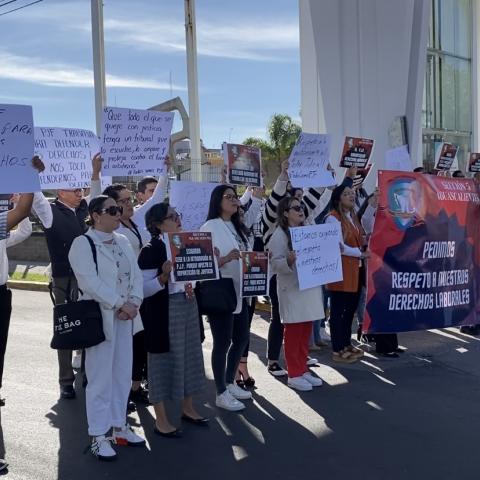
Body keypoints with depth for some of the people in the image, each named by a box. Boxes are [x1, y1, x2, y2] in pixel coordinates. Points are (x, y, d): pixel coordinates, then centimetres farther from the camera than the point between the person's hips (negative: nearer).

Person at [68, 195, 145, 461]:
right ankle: (98, 436, 8)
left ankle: (119, 426, 26)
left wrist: (134, 302, -9)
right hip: (100, 318, -7)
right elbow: (90, 282, -17)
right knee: (101, 377, -2)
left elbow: (136, 274, 8)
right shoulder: (83, 243, -8)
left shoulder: (122, 242, 13)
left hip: (125, 317, 7)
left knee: (123, 375, 12)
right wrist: (120, 304, -17)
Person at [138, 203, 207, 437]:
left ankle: (188, 408, 31)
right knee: (164, 358, 1)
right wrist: (164, 276, -31)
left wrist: (192, 285, 4)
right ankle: (161, 420, 13)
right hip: (164, 310, -8)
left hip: (188, 306, 8)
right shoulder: (151, 249, -13)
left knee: (189, 354, 14)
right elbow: (144, 288, -17)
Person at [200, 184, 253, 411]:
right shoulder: (210, 227, -10)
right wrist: (225, 259, -30)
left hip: (239, 292, 8)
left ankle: (230, 383, 31)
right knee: (222, 342, 0)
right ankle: (221, 394, 11)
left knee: (241, 338, 14)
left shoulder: (236, 227, 15)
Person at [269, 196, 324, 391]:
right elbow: (275, 263, -15)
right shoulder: (279, 234, -9)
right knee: (293, 332, 0)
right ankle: (294, 375, 8)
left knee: (306, 331, 12)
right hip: (292, 289, -7)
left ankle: (303, 370, 22)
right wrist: (289, 260, -33)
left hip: (310, 287, 7)